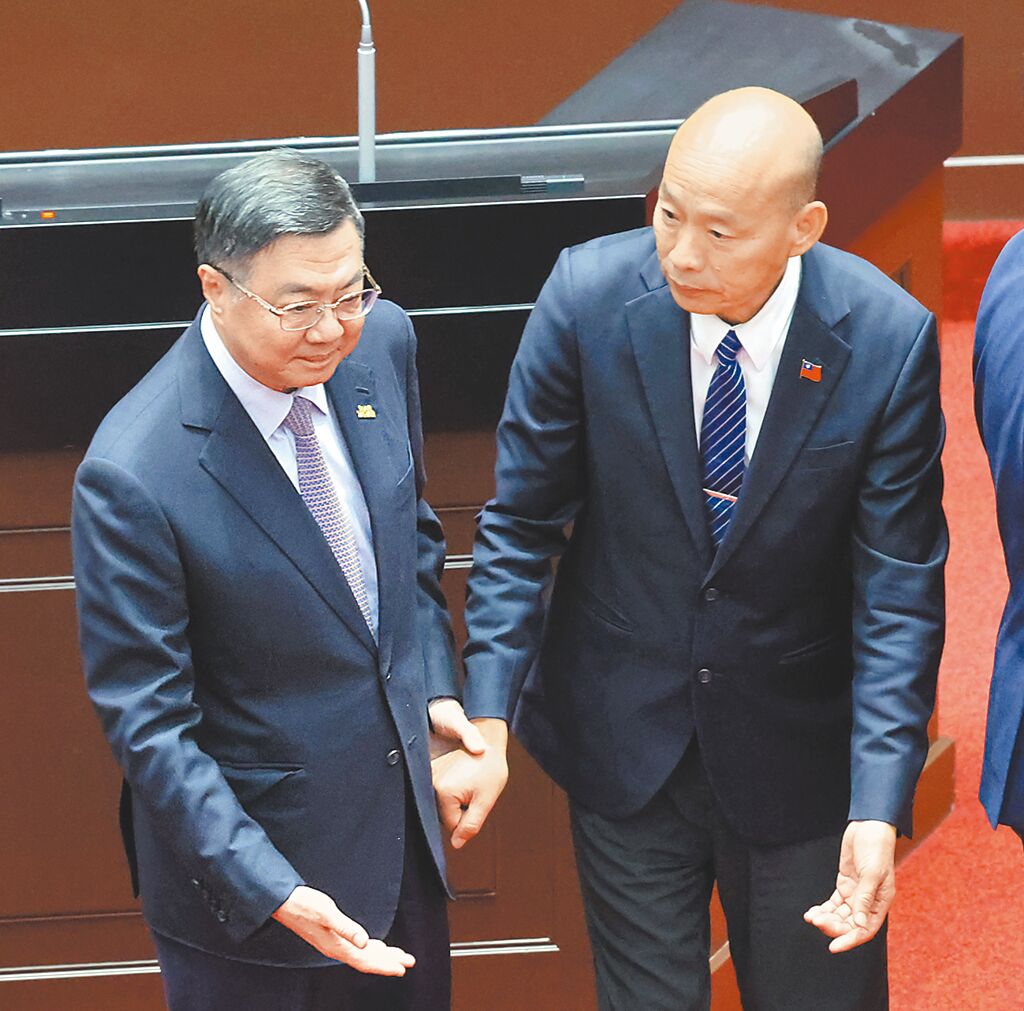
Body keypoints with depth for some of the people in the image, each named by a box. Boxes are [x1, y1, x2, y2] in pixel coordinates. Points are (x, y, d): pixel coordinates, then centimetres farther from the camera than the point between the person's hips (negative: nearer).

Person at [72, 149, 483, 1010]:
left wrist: (436, 684, 2)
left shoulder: (380, 342, -8)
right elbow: (146, 721, -22)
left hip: (401, 812, 6)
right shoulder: (132, 477, -28)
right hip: (245, 845, -6)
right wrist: (272, 891, -27)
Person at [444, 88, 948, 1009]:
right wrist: (487, 718, -14)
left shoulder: (888, 339, -18)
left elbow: (898, 589, -14)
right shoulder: (589, 294, -16)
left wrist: (880, 808, -22)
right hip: (622, 741, 0)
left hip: (797, 753, 0)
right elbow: (520, 525, -7)